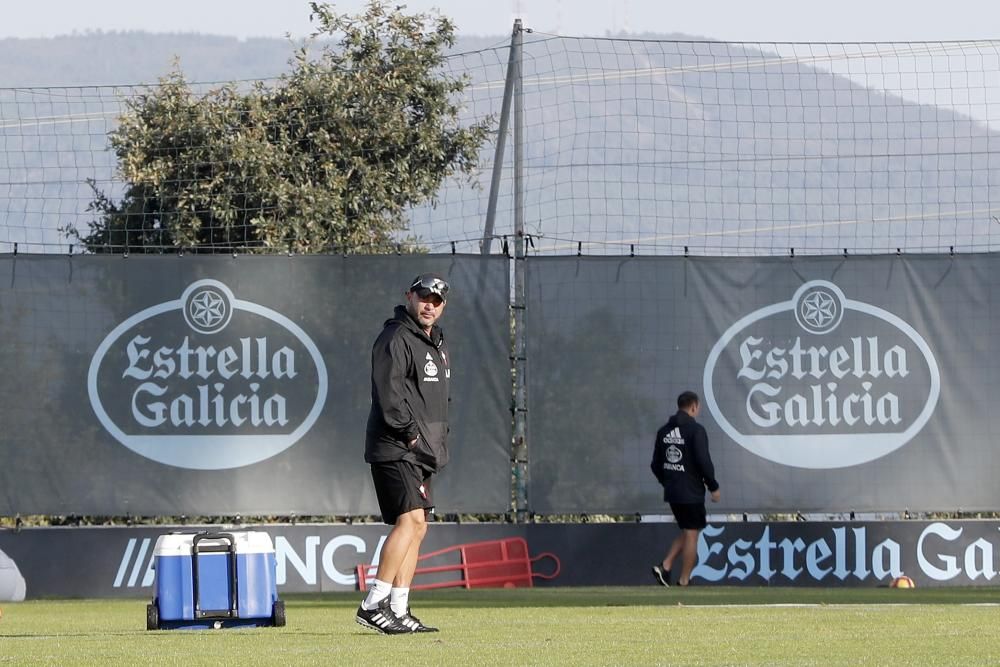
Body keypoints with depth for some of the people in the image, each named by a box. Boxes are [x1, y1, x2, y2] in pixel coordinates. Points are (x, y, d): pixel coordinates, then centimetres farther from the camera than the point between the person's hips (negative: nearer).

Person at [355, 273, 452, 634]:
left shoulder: (436, 343, 21)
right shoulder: (395, 339, -10)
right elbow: (388, 391, -20)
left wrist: (437, 444, 18)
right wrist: (409, 432, -21)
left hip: (420, 452, 10)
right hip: (395, 450, -10)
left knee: (417, 526, 8)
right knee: (409, 519, -19)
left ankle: (398, 611, 9)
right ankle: (373, 605, -23)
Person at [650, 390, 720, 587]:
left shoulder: (664, 431, 8)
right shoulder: (695, 430, -13)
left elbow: (656, 464, 12)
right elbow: (704, 462, -17)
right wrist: (713, 486, -7)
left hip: (672, 491, 7)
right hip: (691, 493, -7)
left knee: (687, 532, 19)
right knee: (691, 535, 1)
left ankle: (665, 567, 4)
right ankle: (684, 581, 1)